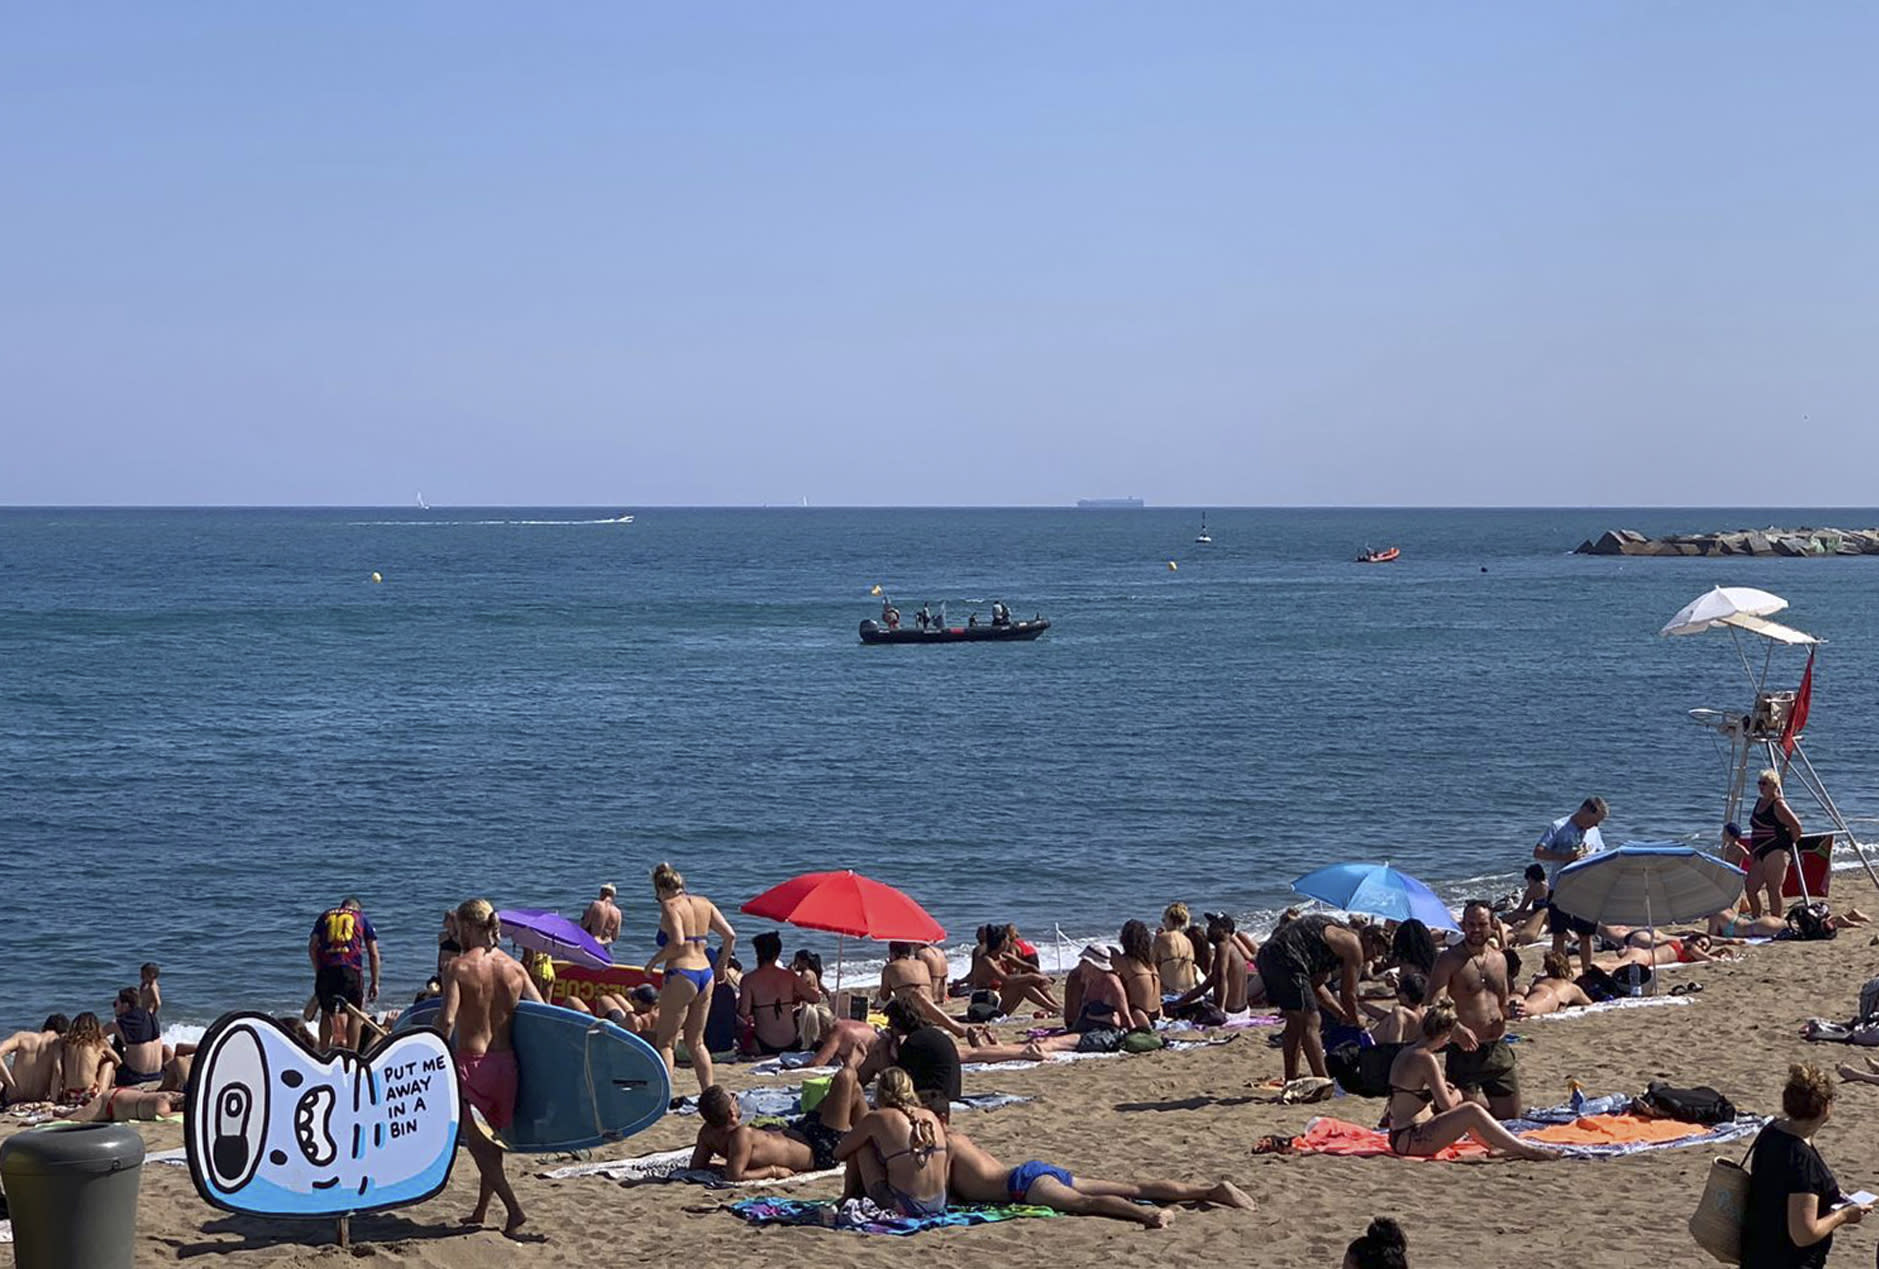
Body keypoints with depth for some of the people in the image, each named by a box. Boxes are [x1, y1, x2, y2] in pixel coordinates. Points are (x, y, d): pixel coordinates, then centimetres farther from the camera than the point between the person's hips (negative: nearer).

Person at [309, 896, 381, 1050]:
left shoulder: (325, 916, 24)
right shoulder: (362, 917, 19)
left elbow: (312, 947, 12)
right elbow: (373, 954, 13)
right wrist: (375, 983, 14)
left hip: (326, 969, 2)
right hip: (351, 969, -2)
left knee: (326, 1013, 16)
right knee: (353, 1014, 10)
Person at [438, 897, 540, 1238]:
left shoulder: (459, 967, -9)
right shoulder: (515, 968, 5)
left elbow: (447, 1020, -19)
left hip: (471, 1061, -5)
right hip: (506, 1063, 5)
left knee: (476, 1141, 3)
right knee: (492, 1140, 19)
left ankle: (513, 1209, -10)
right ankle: (481, 1210, 28)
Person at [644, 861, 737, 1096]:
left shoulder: (670, 906, -9)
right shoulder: (703, 904, 11)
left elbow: (677, 943, -22)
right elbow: (730, 936, 9)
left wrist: (655, 959, -8)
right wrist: (722, 964, 21)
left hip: (681, 975, -7)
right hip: (705, 972, 7)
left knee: (665, 1042, 1)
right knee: (696, 1042, 17)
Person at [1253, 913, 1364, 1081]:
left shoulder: (1334, 934, 29)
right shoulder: (1353, 945, 2)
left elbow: (1315, 984, 35)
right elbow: (1348, 993, 4)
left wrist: (1340, 1012, 39)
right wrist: (1355, 1019, 21)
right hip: (1286, 959, -10)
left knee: (1295, 1022, 19)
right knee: (1310, 1023, -5)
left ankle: (1290, 1080, 22)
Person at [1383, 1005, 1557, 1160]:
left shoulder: (1404, 1054, 12)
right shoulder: (1425, 1059, -16)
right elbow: (1446, 1104, -16)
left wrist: (1442, 1090, 17)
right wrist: (1455, 1095, 6)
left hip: (1398, 1138, 10)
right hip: (1410, 1140, -10)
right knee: (1472, 1111, -15)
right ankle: (1526, 1150, -11)